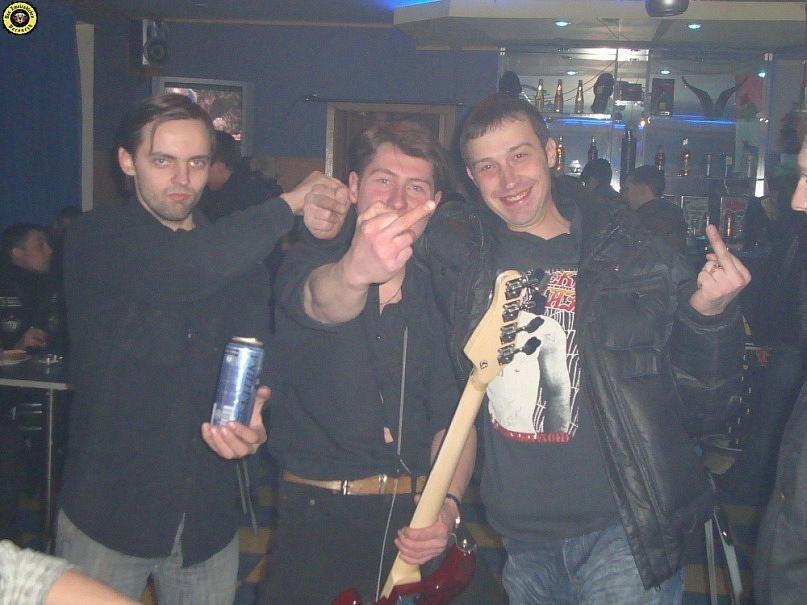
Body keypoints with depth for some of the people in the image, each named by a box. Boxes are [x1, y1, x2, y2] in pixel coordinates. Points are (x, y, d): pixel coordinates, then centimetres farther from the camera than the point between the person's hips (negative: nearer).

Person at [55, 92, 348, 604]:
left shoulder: (237, 258, 7)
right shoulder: (96, 239, -7)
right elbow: (179, 270, -27)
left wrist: (252, 416, -28)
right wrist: (291, 203, -19)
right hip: (106, 513, -3)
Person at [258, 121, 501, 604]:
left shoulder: (441, 293, 6)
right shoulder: (309, 261, -2)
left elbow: (455, 418, 6)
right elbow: (321, 301, -27)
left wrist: (447, 506, -10)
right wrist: (353, 272, -49)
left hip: (419, 522, 3)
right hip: (319, 521, -2)